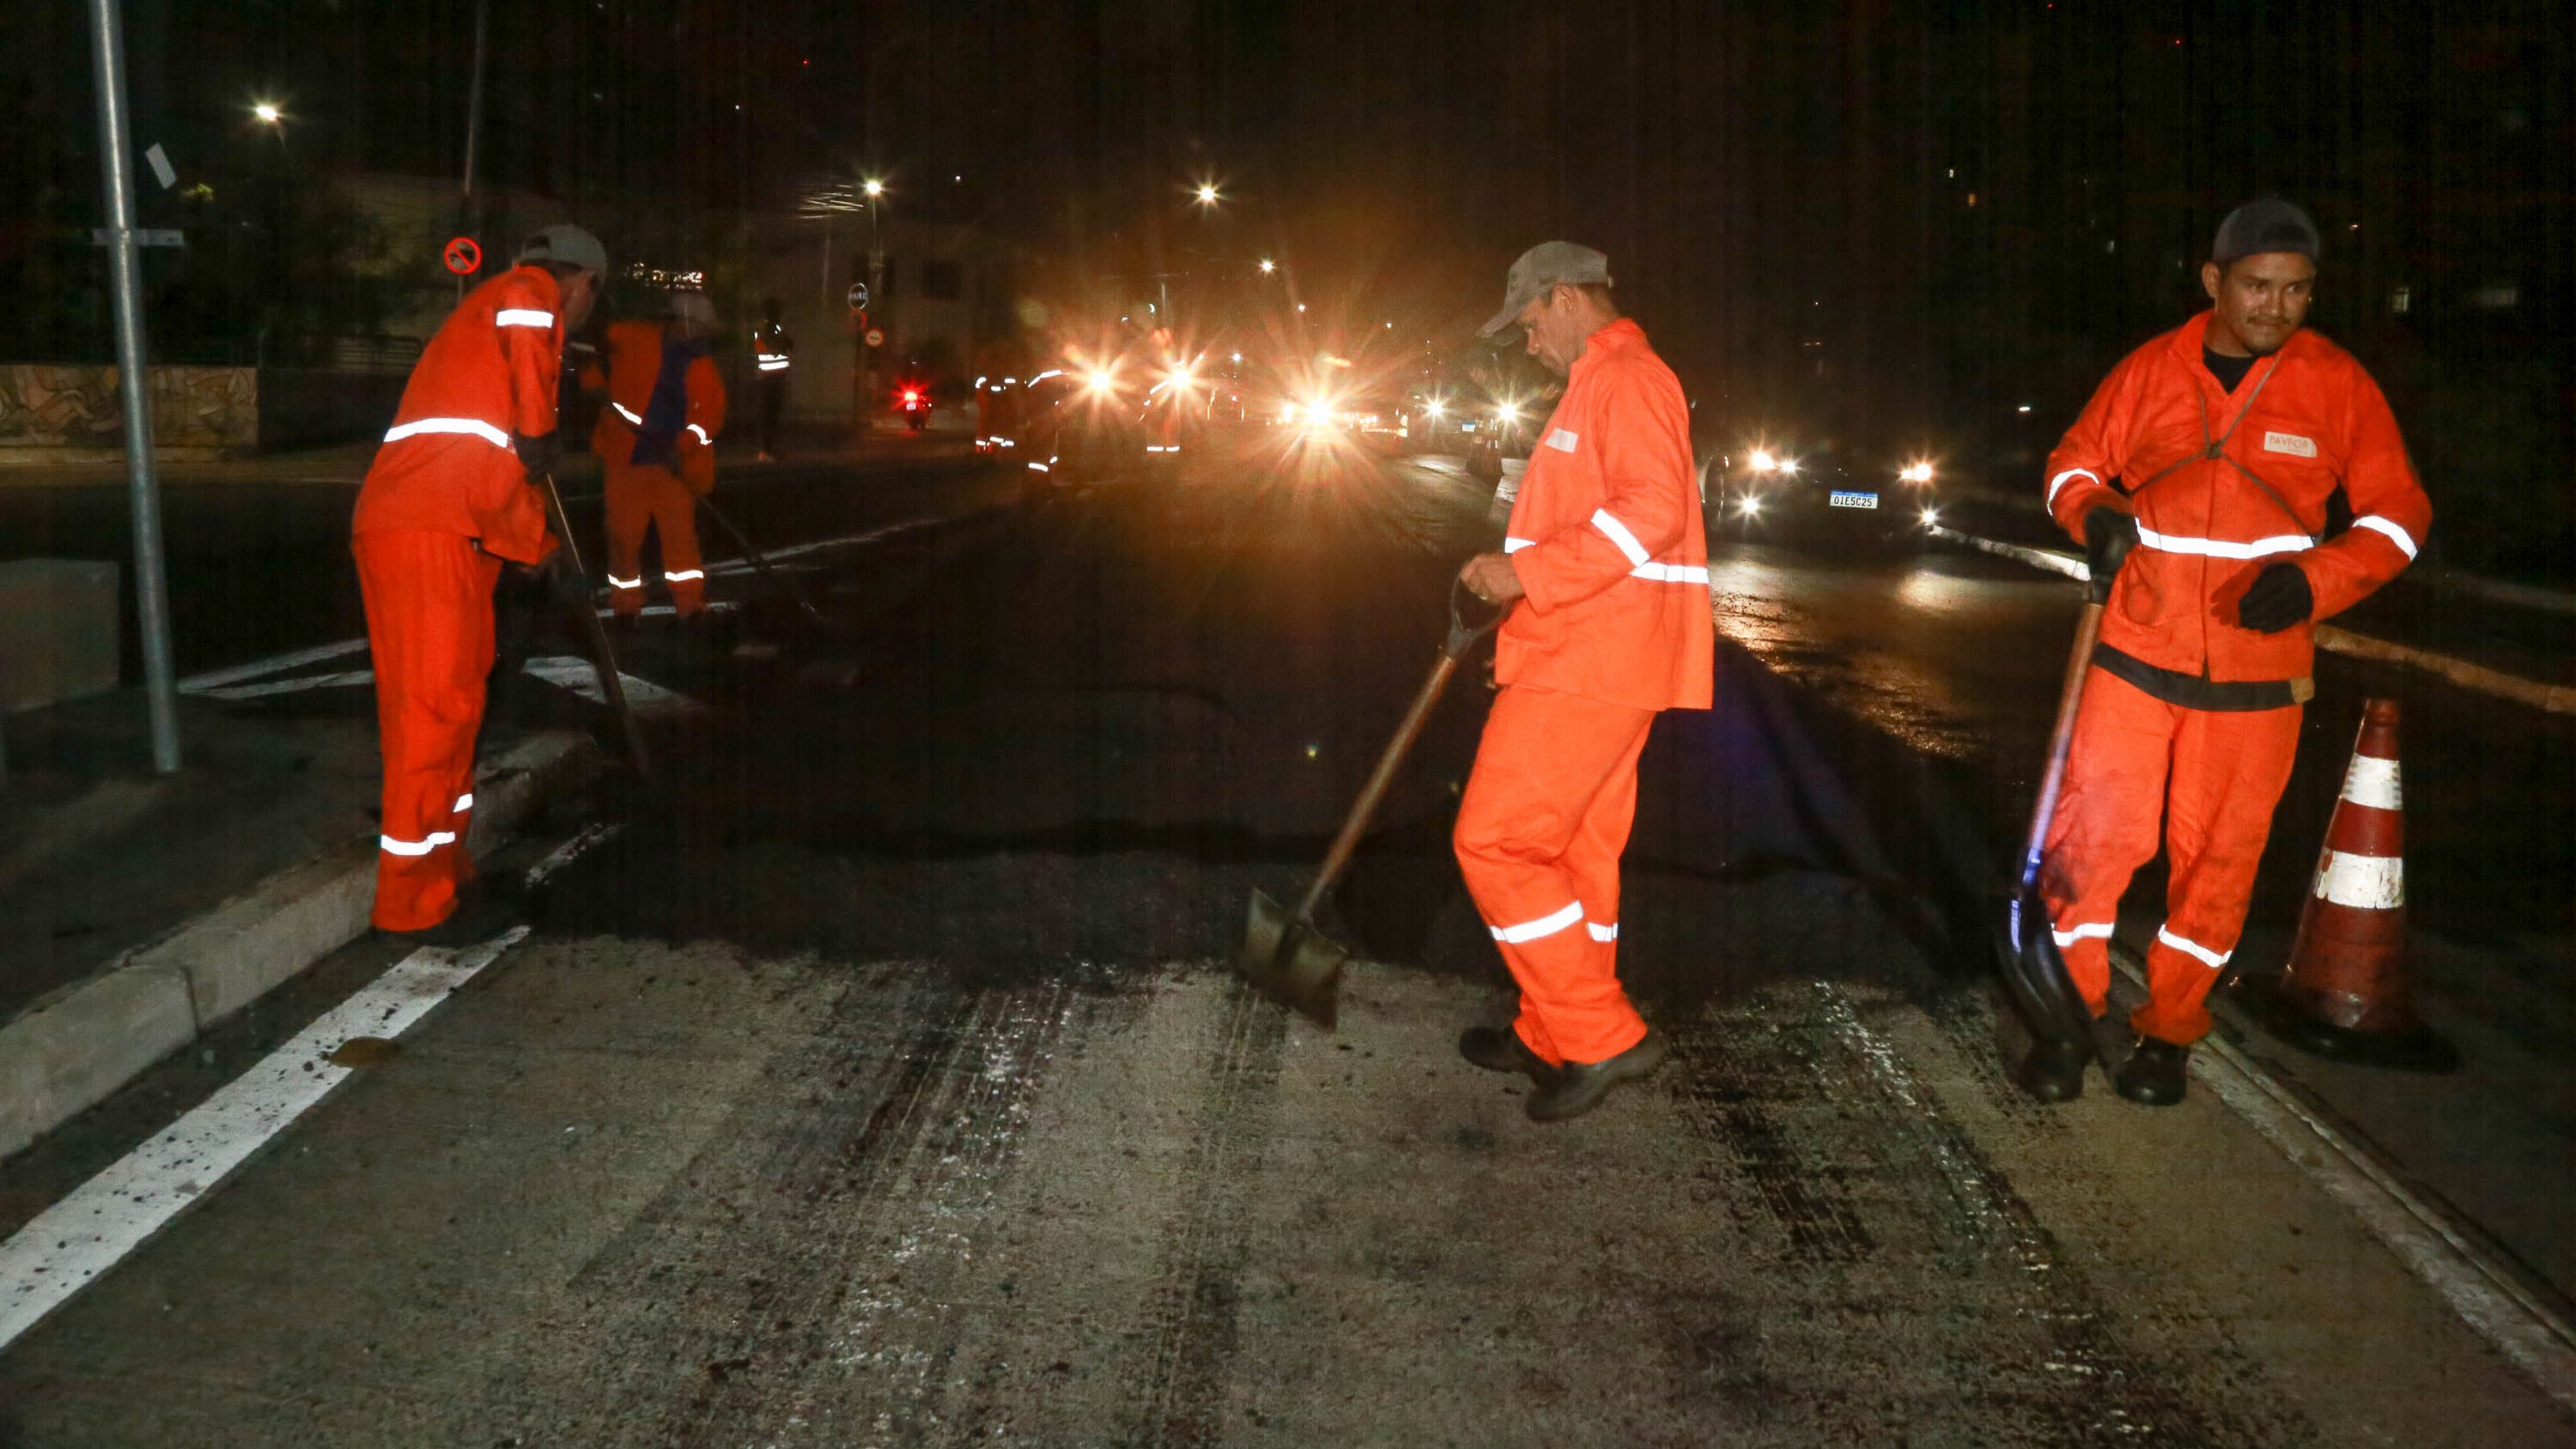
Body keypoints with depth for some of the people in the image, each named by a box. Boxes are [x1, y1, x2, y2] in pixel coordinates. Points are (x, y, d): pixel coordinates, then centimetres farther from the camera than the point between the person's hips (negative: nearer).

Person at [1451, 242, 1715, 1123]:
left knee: (1494, 843, -9)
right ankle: (1554, 1037, 24)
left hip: (1590, 665, -11)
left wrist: (1527, 573, -23)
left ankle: (1602, 1036, -5)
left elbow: (1652, 511, -25)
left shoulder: (1626, 378, -11)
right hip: (1590, 660, 11)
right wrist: (1518, 584, 18)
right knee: (1575, 852, 14)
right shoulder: (1601, 385, 23)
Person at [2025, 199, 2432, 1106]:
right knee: (2092, 836, -4)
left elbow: (2399, 513, 3)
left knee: (2216, 859, 7)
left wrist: (2315, 579, -14)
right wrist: (2094, 513, -11)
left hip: (2258, 672, 0)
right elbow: (2073, 463, 12)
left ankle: (2169, 1033, 23)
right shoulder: (2151, 370, 0)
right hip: (2136, 655, 0)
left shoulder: (2338, 385, 0)